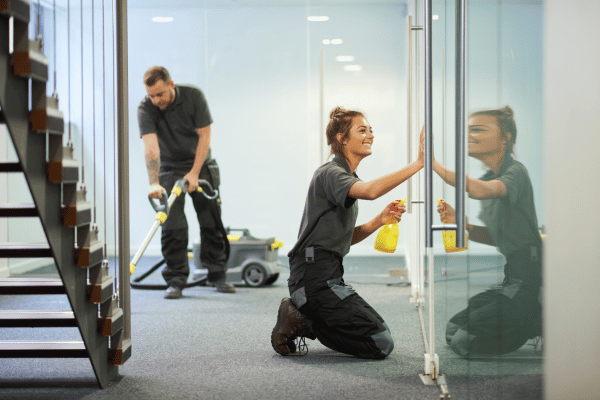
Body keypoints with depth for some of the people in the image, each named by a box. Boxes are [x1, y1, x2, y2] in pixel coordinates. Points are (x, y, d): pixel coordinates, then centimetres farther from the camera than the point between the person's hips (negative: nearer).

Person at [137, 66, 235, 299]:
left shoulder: (193, 96, -18)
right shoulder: (146, 109, -21)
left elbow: (204, 135, -15)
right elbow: (151, 147, -32)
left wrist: (194, 173, -20)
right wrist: (154, 183, -44)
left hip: (201, 165, 1)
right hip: (170, 168, -1)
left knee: (212, 222, 2)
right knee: (173, 225, -8)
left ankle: (217, 275, 13)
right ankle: (176, 281, -2)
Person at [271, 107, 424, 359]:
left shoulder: (347, 177, 20)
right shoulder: (330, 173, -11)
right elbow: (370, 190, -33)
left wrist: (379, 221, 3)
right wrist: (418, 164, -33)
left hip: (329, 276, 10)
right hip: (314, 277, -10)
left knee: (378, 329, 17)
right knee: (381, 344, -13)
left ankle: (303, 321, 10)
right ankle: (299, 322, -5)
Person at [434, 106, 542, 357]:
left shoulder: (515, 172, -13)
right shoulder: (488, 178, 14)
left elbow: (480, 190, -35)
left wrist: (434, 164, -37)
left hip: (530, 277, -9)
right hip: (513, 277, 9)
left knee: (464, 341, -12)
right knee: (454, 330, 13)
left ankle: (546, 323, 0)